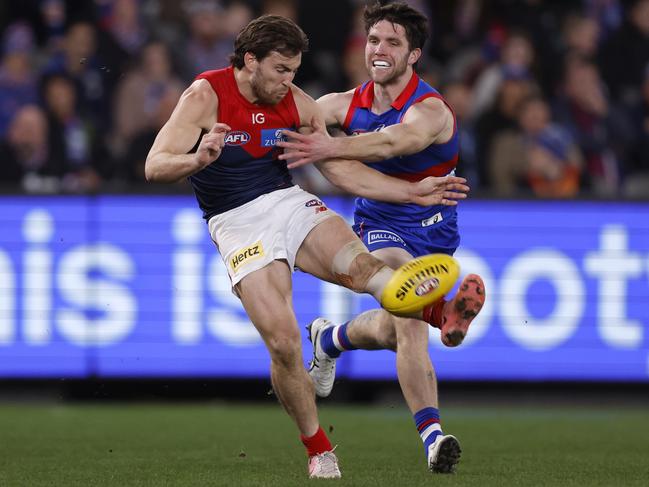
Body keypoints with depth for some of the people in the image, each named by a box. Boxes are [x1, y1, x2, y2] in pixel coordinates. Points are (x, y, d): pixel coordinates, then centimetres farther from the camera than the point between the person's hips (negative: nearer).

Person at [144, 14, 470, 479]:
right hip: (238, 224, -4)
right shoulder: (205, 95, -10)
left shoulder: (297, 104, 4)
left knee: (357, 263, -28)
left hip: (289, 203, 4)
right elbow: (155, 166, -16)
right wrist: (198, 159, -38)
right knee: (283, 342, -16)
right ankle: (319, 451, 0)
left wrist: (414, 192, 5)